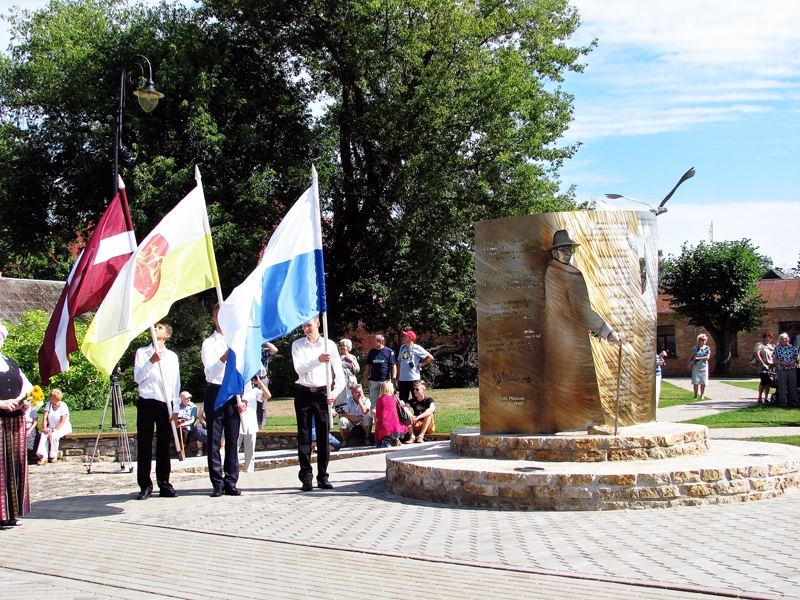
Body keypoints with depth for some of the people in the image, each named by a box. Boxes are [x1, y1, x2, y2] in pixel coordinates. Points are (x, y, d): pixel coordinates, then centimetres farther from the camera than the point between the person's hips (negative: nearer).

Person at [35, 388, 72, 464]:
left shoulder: (63, 406, -12)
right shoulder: (49, 404, 5)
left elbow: (62, 422, -17)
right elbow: (45, 418, 0)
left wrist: (53, 430, -25)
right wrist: (44, 428, -15)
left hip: (63, 428, -5)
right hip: (51, 427, 5)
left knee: (53, 436, -33)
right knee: (43, 435, -24)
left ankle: (54, 456, -16)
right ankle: (43, 457, -35)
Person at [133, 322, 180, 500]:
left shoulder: (172, 356, 11)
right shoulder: (142, 352, 8)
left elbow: (176, 384, 9)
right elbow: (137, 377, -1)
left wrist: (175, 409, 2)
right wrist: (151, 362, -14)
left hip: (165, 405, 1)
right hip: (146, 403, -1)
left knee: (164, 446, 5)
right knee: (144, 445, 0)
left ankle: (164, 484, 11)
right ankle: (145, 486, 4)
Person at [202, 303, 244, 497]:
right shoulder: (208, 343, 4)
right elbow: (209, 373, -9)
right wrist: (223, 358, -29)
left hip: (234, 394, 2)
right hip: (215, 393, -2)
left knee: (233, 441, 2)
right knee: (214, 441, -1)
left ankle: (231, 483, 8)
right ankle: (217, 483, 4)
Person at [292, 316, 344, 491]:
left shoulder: (329, 345, 5)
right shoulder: (297, 345, 5)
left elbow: (339, 371, 5)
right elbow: (299, 368, -9)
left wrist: (335, 391, -7)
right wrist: (318, 360, -22)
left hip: (323, 393, 0)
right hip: (303, 393, 0)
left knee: (324, 435, 2)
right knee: (304, 436, 1)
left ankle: (323, 476, 9)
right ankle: (306, 478, 4)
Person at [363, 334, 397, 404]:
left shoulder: (389, 351, -2)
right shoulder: (372, 352, 10)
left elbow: (393, 366, -3)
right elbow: (368, 366, 14)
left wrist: (393, 378, -9)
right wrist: (365, 378, 8)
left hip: (386, 380, -4)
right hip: (373, 380, 4)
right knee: (373, 401, 6)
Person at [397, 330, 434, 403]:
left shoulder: (417, 348, -6)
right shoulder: (402, 348, 13)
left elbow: (430, 357, -8)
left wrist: (421, 365, -7)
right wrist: (398, 378, 15)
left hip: (414, 378, -6)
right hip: (402, 379, 6)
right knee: (402, 400, 9)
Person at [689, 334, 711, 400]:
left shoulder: (707, 348, 4)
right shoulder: (696, 347, 2)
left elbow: (708, 357, -6)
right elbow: (692, 356, 6)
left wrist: (698, 358, -13)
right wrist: (689, 363, -2)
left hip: (704, 367, 1)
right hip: (696, 366, -1)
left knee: (703, 382, 1)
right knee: (695, 382, -4)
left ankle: (702, 396, 9)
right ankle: (695, 396, 5)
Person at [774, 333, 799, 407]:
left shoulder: (792, 347, 7)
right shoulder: (777, 348, 3)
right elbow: (774, 360, 2)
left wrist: (792, 362, -11)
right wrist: (783, 363, -12)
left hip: (792, 369, 1)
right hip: (781, 369, -1)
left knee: (793, 385, 3)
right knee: (782, 386, -1)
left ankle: (793, 401, 9)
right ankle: (783, 401, 4)